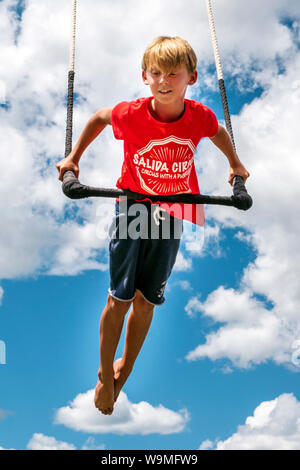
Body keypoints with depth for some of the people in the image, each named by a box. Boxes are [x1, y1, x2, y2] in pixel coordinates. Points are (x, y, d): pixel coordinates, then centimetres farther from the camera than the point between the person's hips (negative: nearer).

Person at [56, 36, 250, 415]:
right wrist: (73, 158, 8)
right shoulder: (131, 114, -17)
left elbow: (219, 132, 12)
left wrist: (235, 165, 25)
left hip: (172, 214, 2)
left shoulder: (200, 117, -13)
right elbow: (98, 118, 5)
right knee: (120, 298, -1)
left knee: (147, 299, 10)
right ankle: (105, 375, 21)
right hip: (132, 207, -2)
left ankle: (124, 370, 33)